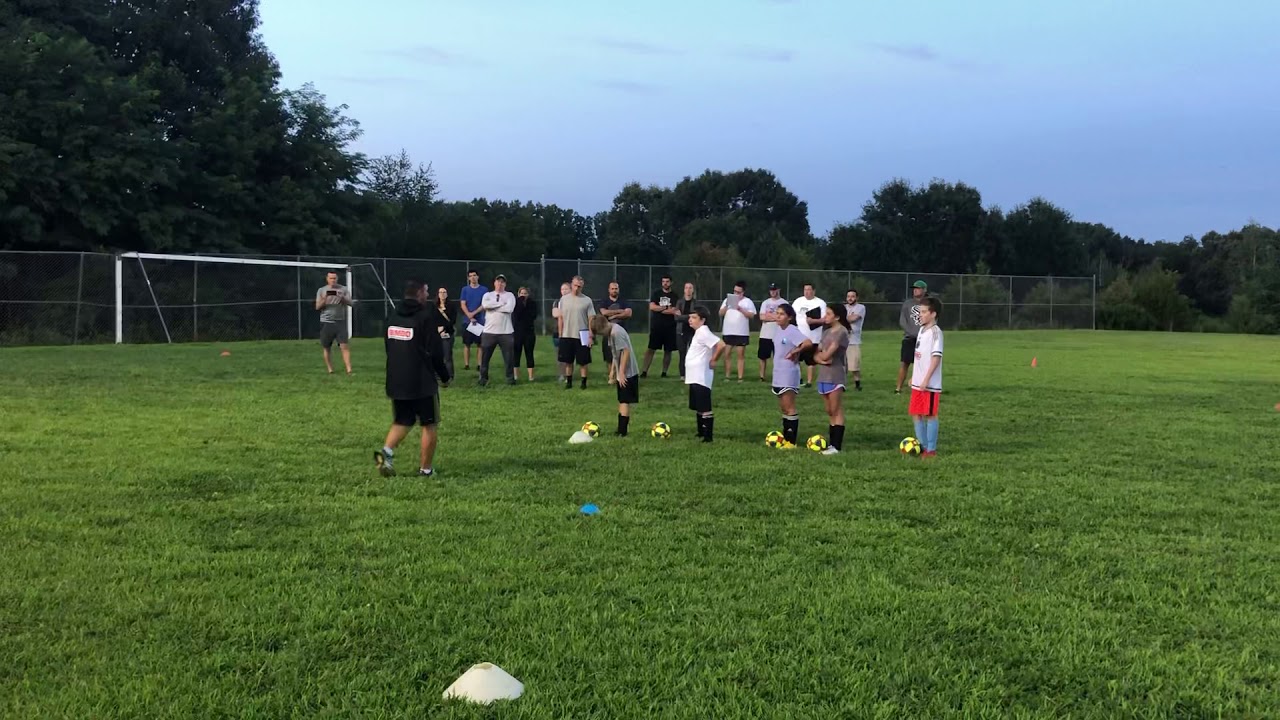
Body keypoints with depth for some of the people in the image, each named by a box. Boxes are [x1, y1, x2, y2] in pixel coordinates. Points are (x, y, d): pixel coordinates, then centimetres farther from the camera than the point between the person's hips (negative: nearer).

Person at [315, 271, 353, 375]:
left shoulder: (343, 289, 6)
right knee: (326, 348, 5)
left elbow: (350, 303, -1)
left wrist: (342, 298, -19)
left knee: (344, 346, -10)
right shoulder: (321, 290, 7)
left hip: (340, 322, -1)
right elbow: (317, 307, 3)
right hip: (326, 322, 1)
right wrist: (324, 299, -15)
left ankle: (349, 370, -14)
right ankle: (330, 370, 14)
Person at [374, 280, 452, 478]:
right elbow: (434, 353, -14)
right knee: (429, 425, 8)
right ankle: (426, 469, 11)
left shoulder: (392, 318, 9)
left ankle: (386, 451, -8)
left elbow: (389, 349, 16)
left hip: (396, 382, 6)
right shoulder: (425, 318, -13)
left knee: (402, 422, 17)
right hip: (422, 383, -6)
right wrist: (445, 377, 1)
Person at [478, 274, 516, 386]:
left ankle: (510, 377, 13)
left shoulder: (510, 295, 5)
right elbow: (485, 305, -16)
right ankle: (483, 378, 15)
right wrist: (501, 303, -12)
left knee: (509, 357, 3)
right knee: (485, 356, 5)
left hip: (506, 332, -1)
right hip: (489, 331, 1)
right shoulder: (488, 295, 8)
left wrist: (493, 307, -10)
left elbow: (509, 308, -15)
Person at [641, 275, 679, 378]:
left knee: (668, 350, 4)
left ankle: (664, 372, 11)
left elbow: (675, 311, -8)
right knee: (651, 349, -5)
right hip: (656, 326, -1)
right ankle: (644, 371, -6)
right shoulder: (656, 293, 6)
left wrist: (659, 309, -7)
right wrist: (667, 308, -8)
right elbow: (652, 307, -8)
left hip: (670, 327, 1)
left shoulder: (674, 296, 4)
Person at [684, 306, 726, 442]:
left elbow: (721, 345, -26)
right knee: (698, 407, 17)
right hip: (695, 377, 10)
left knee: (705, 408, -6)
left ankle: (708, 436, -2)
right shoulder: (698, 332, 14)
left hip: (701, 378, -10)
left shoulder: (703, 332, -16)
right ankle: (701, 432, 26)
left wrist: (713, 361, -15)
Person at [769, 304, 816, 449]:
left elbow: (808, 343, -30)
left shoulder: (793, 331, -17)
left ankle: (791, 441, -1)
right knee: (783, 408, 14)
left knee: (789, 408, -5)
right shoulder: (779, 330, 9)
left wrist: (795, 352, -18)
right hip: (778, 374, 9)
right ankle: (786, 438, 22)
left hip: (788, 375, -9)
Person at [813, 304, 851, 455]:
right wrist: (820, 359, -10)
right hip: (823, 375, 8)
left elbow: (827, 354, -17)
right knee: (830, 412, 9)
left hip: (835, 375, -8)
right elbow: (816, 355, 11)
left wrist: (821, 353, 4)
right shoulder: (826, 332, 15)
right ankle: (831, 443, 12)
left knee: (836, 411, -6)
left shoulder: (841, 332, -10)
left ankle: (836, 446, -7)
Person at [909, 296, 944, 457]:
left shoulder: (935, 332, -13)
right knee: (916, 414, 12)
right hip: (918, 382, 8)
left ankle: (931, 449, 7)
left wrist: (926, 379, -21)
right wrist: (913, 377, 20)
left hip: (930, 384, -8)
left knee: (930, 415, -1)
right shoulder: (922, 330, 13)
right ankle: (922, 447, 22)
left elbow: (936, 357, -18)